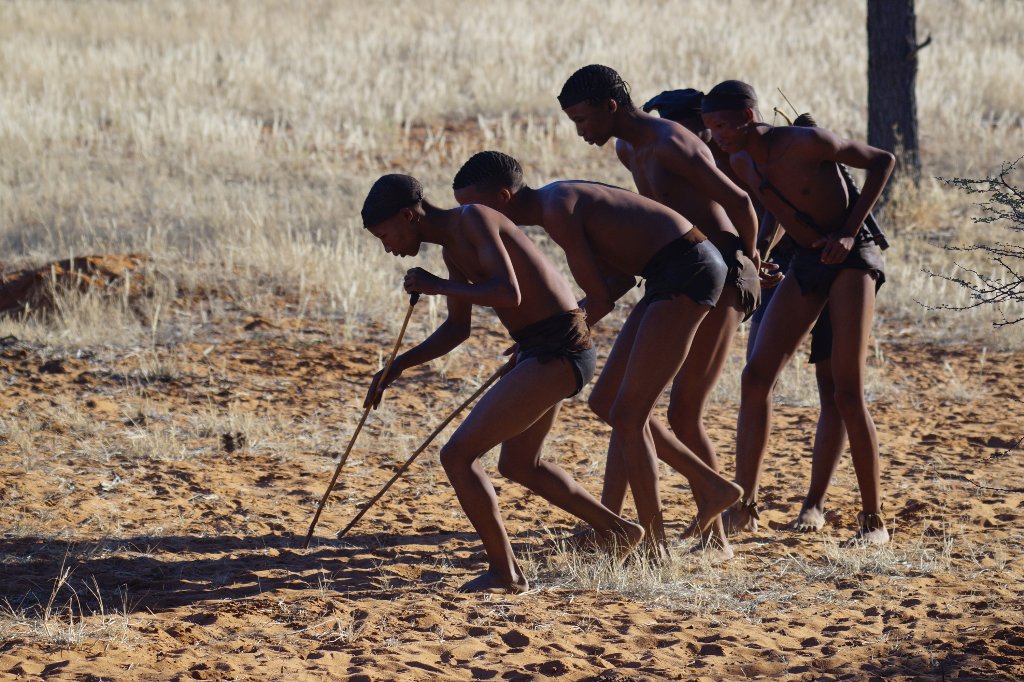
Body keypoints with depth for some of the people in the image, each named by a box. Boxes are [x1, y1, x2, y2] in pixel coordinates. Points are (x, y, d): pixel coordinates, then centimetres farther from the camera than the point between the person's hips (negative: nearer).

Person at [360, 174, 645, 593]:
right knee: (518, 465, 28)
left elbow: (510, 294, -29)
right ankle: (619, 531, 38)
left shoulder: (474, 220, -16)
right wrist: (399, 366, 16)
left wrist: (437, 286, -18)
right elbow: (457, 328, 26)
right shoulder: (452, 247, 14)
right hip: (544, 351, 11)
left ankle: (505, 573, -1)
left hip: (556, 353, -11)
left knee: (457, 455, -10)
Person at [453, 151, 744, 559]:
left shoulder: (557, 208, -15)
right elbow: (619, 279, 18)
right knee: (605, 402, 13)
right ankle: (712, 488, 19)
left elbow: (600, 298, -14)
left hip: (688, 270, -10)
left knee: (627, 416, -8)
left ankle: (654, 548, -3)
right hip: (672, 276, 10)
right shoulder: (556, 201, 15)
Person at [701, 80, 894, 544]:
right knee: (756, 376, -5)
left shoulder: (808, 143, -20)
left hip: (851, 261, -7)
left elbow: (882, 162, -9)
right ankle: (744, 507, -1)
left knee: (847, 392, -12)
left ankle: (873, 518, -4)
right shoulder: (740, 164, 1)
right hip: (805, 265, 7)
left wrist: (849, 231, -15)